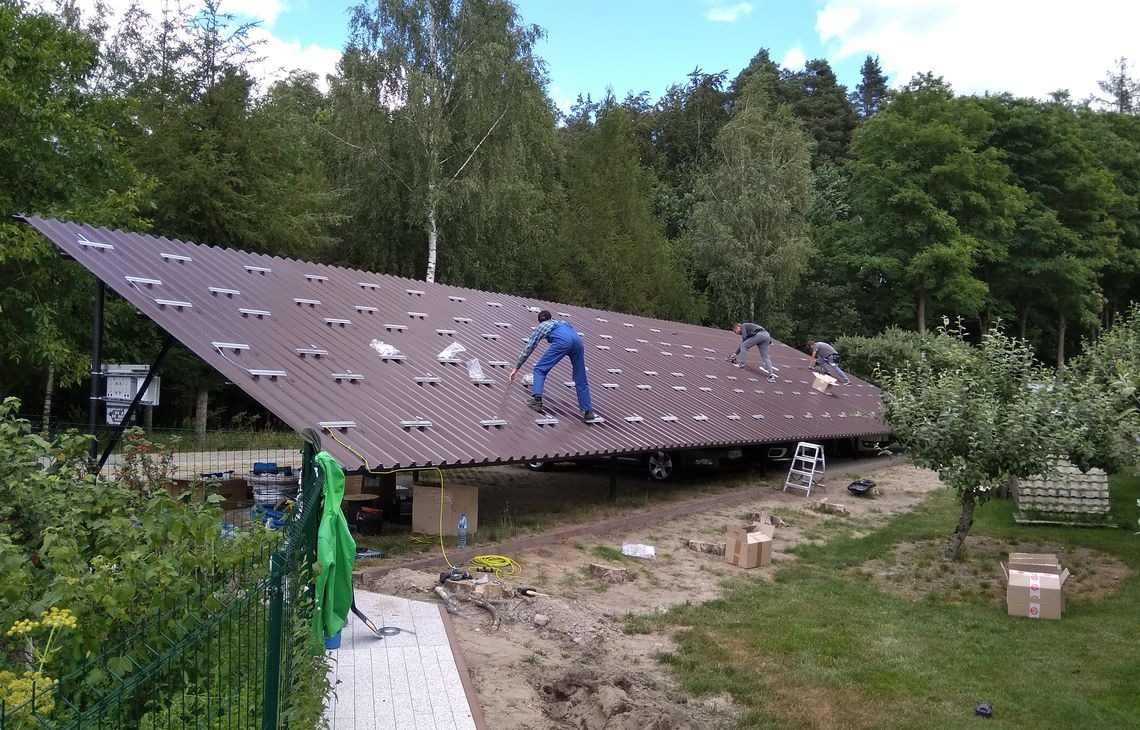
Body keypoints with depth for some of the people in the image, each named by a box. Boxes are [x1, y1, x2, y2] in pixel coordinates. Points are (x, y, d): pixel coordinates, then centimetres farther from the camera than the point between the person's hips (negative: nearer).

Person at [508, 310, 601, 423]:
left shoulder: (540, 327, 31)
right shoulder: (561, 322, 43)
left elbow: (527, 349, 32)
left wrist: (516, 368, 38)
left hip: (562, 341, -4)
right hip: (577, 339, 4)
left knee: (540, 369, 9)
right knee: (581, 380, 11)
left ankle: (537, 400, -7)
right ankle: (588, 413, 11)